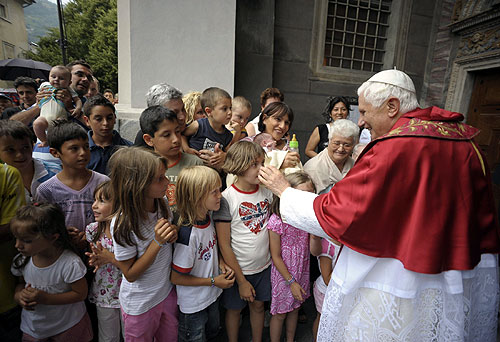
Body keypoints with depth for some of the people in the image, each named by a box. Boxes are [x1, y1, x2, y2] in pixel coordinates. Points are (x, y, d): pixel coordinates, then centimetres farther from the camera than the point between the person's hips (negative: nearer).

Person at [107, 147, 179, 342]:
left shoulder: (162, 204, -12)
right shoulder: (122, 224, -30)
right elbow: (130, 274, -20)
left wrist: (173, 234, -16)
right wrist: (157, 242, -33)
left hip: (168, 291, 5)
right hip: (140, 305, -5)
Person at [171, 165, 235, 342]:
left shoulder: (209, 217, -12)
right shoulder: (188, 234, -34)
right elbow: (176, 278, -24)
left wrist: (221, 262, -10)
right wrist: (214, 281, -18)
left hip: (213, 295, 7)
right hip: (192, 306, -7)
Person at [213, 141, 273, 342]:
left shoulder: (266, 191, -7)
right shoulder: (226, 199, -21)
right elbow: (224, 245, -16)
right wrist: (241, 280, -12)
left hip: (264, 265, 4)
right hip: (238, 269, -4)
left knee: (258, 305, 22)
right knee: (234, 309, 19)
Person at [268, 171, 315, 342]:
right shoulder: (277, 221, -26)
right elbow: (276, 256, -16)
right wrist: (291, 282, -11)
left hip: (302, 272, 5)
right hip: (283, 274, -5)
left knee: (295, 307, 25)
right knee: (280, 313, 15)